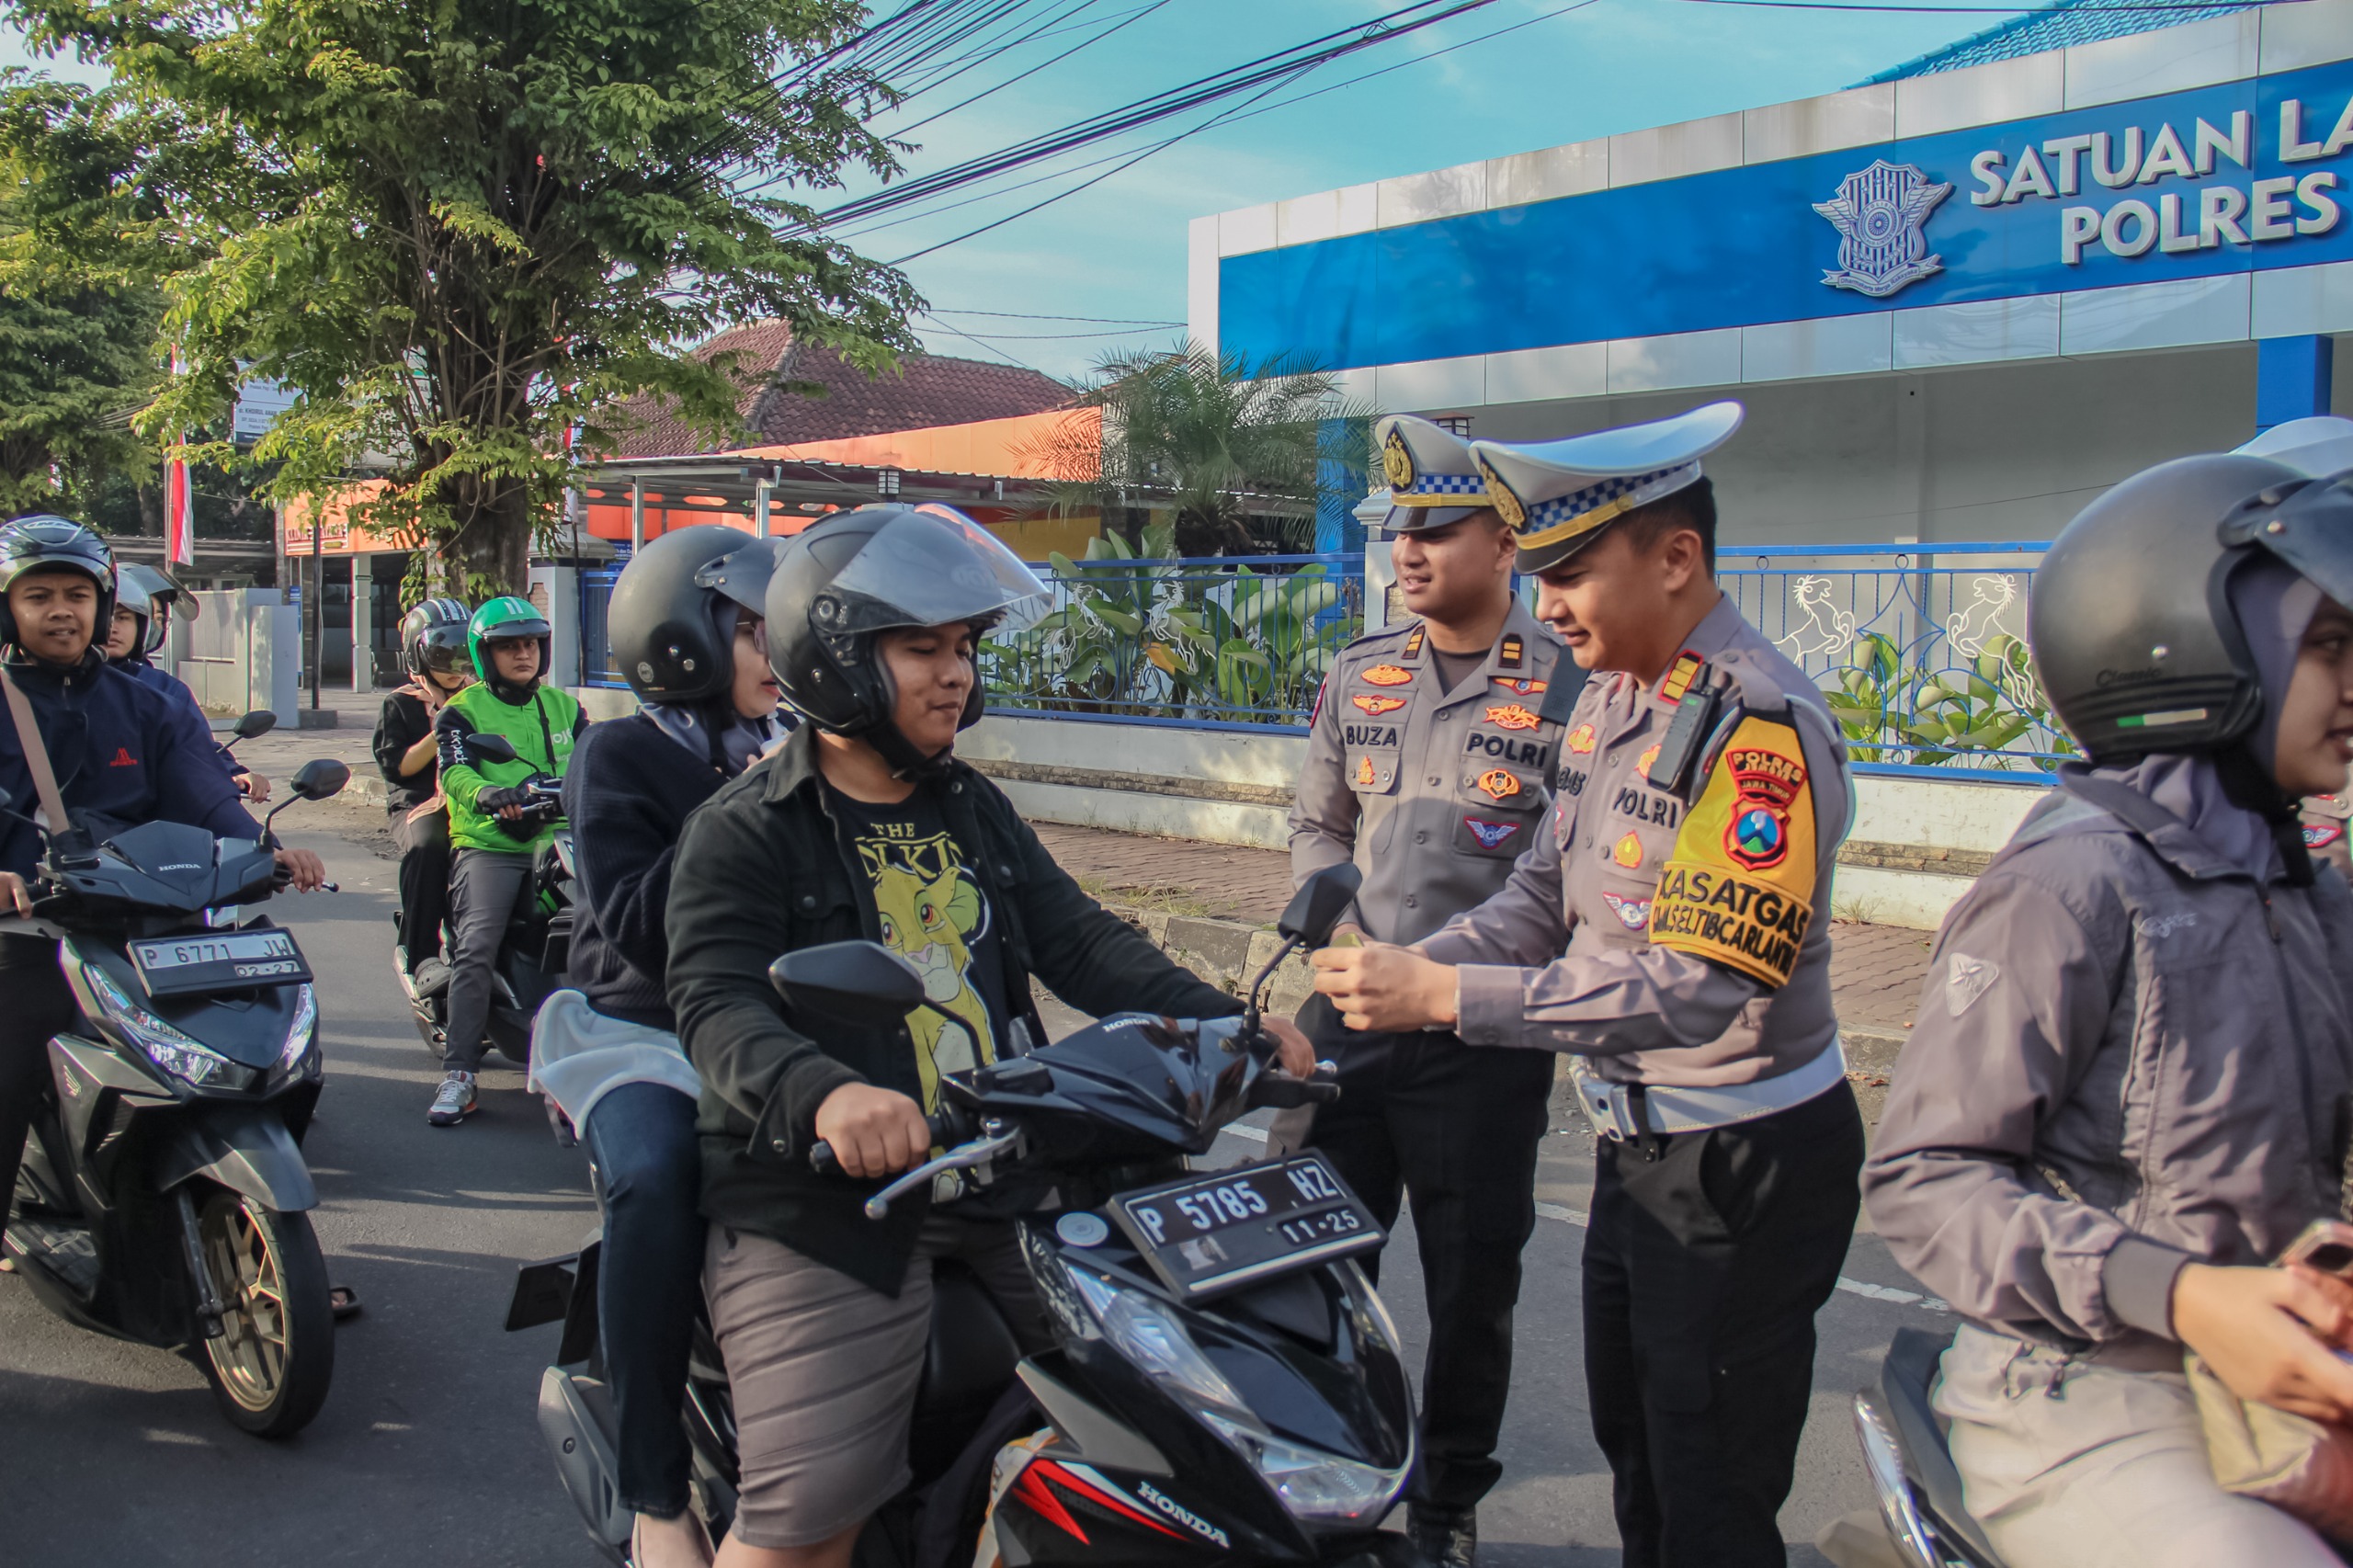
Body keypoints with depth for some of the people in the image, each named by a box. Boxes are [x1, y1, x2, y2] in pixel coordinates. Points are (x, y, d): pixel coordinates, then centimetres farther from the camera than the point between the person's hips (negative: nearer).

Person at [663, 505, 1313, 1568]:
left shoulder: (975, 813, 16)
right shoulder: (744, 832, -5)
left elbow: (1080, 942, 9)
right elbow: (720, 1006, -19)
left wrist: (1224, 1025, -6)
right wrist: (824, 1092, -40)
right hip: (827, 1201, -6)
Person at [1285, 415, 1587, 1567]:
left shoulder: (1569, 688, -6)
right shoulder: (1358, 674, 8)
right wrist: (1341, 926, -2)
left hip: (1483, 1038, -4)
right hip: (1348, 1017, 4)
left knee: (1473, 1287, 10)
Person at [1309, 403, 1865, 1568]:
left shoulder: (1761, 726, -24)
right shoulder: (1610, 701, 5)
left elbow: (1694, 988, -31)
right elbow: (1545, 895, 10)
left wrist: (1444, 996, -32)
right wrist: (1405, 967, -8)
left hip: (1745, 1166, -9)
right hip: (1637, 1143, 9)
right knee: (1632, 1452, 24)